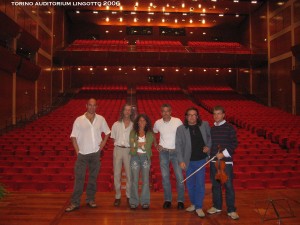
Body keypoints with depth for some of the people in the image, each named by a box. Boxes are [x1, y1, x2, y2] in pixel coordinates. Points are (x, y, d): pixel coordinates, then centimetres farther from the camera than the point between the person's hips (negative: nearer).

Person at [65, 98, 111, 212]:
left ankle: (90, 199, 23)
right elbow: (73, 136, -1)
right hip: (82, 154, -2)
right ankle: (75, 202, 7)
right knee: (79, 178, -1)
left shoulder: (101, 119, 4)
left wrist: (103, 142, 2)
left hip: (96, 153, 2)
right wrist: (77, 150, -9)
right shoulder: (79, 120, -2)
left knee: (93, 177, 10)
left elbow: (107, 132, 16)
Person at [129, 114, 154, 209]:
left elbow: (148, 147, -5)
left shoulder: (149, 134, 6)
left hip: (145, 157, 0)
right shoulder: (133, 132, 7)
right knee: (134, 180, -1)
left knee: (145, 180, 1)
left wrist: (136, 144, -4)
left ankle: (145, 202, 10)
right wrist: (143, 143, -8)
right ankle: (133, 202, 8)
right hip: (135, 157, 0)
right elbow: (132, 145, -3)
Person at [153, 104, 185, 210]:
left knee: (179, 177, -2)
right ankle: (167, 200, 20)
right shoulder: (158, 123, 0)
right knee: (165, 177, 7)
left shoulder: (177, 121, -7)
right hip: (163, 152, 2)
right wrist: (156, 145, 9)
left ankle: (180, 200, 12)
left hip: (176, 152, -2)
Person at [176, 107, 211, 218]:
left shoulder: (205, 125, -3)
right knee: (190, 184, 13)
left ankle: (199, 207, 14)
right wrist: (181, 160, -11)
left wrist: (208, 146, -3)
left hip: (201, 160, -1)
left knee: (200, 183, 0)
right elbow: (178, 145, -6)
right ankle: (194, 204, 32)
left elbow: (210, 136, 13)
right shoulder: (181, 129, -6)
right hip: (189, 161, 1)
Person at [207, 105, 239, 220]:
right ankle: (217, 206, 27)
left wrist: (224, 153, -16)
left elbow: (234, 144, -8)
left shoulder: (229, 128, -4)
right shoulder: (211, 129, 9)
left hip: (226, 161, -4)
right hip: (214, 161, 4)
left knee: (228, 185, -1)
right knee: (215, 184, 12)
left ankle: (231, 210, 10)